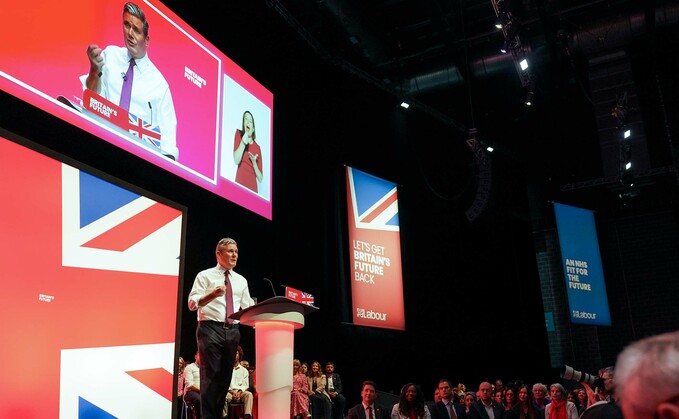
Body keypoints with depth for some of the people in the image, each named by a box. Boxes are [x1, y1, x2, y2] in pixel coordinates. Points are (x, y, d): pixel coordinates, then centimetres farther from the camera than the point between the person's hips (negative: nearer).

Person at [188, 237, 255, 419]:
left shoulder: (241, 280, 16)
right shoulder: (205, 275, 2)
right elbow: (192, 303, -8)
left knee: (225, 376, 9)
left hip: (232, 331, 5)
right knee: (211, 375, -8)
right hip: (211, 329, -5)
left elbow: (248, 308, 15)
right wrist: (213, 294, -24)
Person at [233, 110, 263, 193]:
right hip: (240, 185, -2)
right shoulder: (239, 134, 5)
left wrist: (254, 163, -9)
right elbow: (236, 161, -10)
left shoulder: (257, 147, 9)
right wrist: (243, 142, -19)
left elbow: (260, 178, 6)